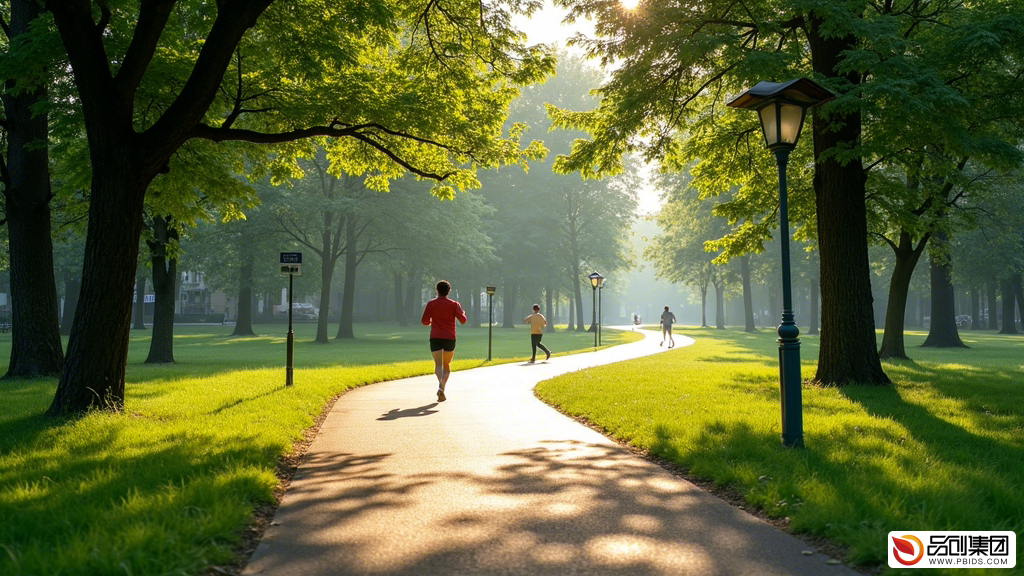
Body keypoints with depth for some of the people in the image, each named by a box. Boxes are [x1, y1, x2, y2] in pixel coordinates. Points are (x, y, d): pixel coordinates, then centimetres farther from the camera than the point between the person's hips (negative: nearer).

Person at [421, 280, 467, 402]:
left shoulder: (431, 304, 2)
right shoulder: (454, 304, 3)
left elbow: (424, 321, 2)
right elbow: (463, 320, -3)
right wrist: (463, 313, 18)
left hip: (435, 338, -1)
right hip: (450, 338, 1)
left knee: (438, 364, -5)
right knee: (447, 365, 16)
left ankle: (440, 385, -31)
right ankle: (442, 386, 0)